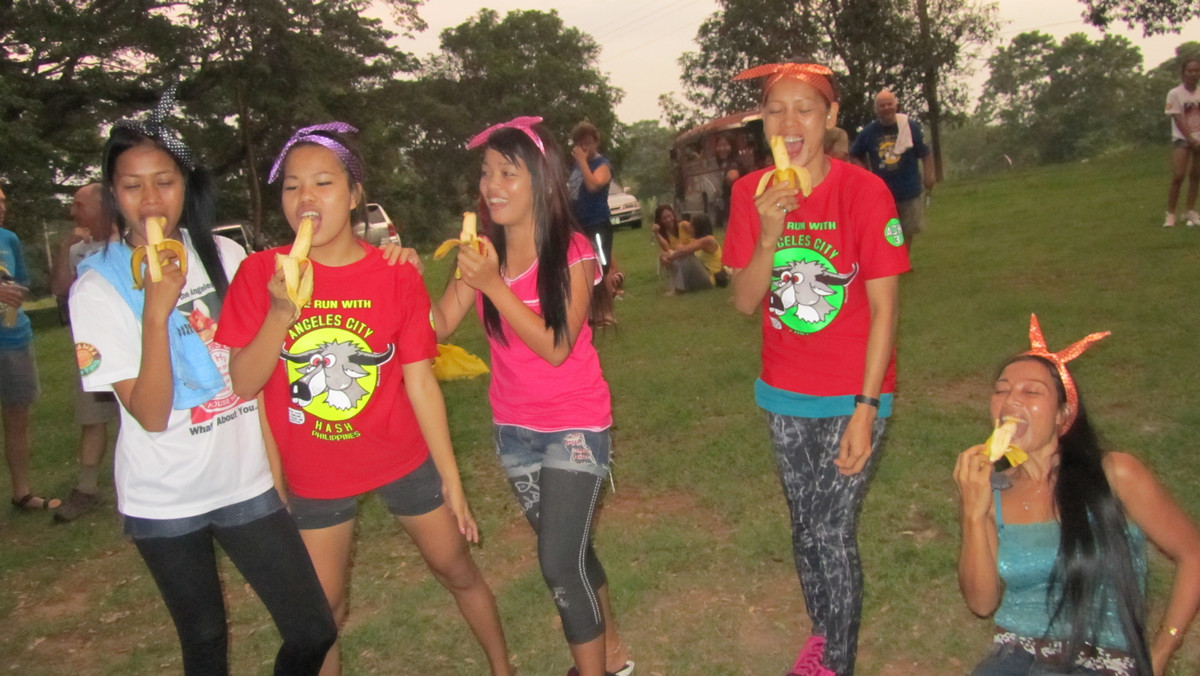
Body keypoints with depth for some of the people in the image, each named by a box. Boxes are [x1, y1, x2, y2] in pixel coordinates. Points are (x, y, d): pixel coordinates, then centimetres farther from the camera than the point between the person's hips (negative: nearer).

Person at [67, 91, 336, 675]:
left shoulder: (223, 254, -1)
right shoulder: (97, 289, -9)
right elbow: (150, 415, -16)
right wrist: (156, 311, -27)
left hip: (246, 480, 2)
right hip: (164, 500, -2)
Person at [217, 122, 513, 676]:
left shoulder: (396, 276, -11)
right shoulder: (260, 273, -10)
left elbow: (420, 382, -7)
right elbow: (243, 384, -11)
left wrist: (450, 479, -6)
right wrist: (280, 313, -28)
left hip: (403, 459, 0)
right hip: (313, 474, 0)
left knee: (457, 569, 14)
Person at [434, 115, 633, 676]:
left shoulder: (572, 252, -16)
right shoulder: (484, 251, -2)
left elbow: (556, 347, -24)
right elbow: (441, 326, -9)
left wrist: (492, 284, -29)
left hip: (575, 425, -5)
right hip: (515, 428, 5)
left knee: (560, 563, -9)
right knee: (570, 550, 18)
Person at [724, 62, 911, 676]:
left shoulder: (865, 193, -15)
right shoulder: (752, 194, -4)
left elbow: (883, 309, -14)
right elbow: (744, 301, -6)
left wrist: (866, 408, -17)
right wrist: (768, 236, -24)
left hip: (853, 394, -4)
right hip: (785, 394, 4)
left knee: (833, 533, -3)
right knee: (804, 529, 18)